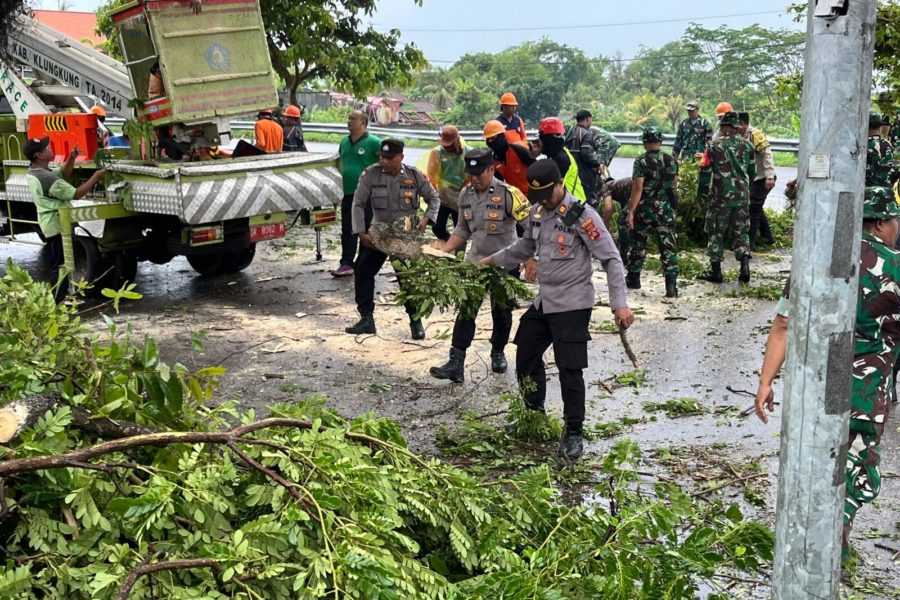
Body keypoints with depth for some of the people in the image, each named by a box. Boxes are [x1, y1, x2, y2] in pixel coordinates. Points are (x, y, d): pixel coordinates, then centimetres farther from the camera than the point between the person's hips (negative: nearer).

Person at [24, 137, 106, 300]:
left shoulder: (32, 172, 5)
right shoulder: (47, 178, -26)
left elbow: (63, 174, 16)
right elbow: (76, 194, -23)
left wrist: (71, 158, 0)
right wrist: (95, 177, -15)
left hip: (49, 224, 10)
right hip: (58, 225, -10)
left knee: (56, 263, 18)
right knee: (60, 265, -5)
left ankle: (57, 297, 27)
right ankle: (59, 301, -2)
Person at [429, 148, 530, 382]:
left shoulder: (508, 194, -17)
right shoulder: (465, 194, 1)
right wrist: (445, 248, -2)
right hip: (475, 262, 4)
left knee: (501, 313, 12)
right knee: (466, 312, -4)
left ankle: (498, 353, 34)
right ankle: (456, 364, -5)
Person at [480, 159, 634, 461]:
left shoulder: (582, 215, -17)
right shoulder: (537, 213, 5)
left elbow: (611, 259, -17)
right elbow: (525, 247, 25)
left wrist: (620, 303, -23)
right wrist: (491, 260, 22)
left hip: (573, 305, -7)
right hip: (543, 301, 8)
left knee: (570, 370, -6)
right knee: (526, 358, 15)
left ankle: (573, 433, 9)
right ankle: (534, 414, 36)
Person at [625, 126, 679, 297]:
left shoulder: (641, 161, -12)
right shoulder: (671, 161, 4)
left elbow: (637, 188, -17)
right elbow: (674, 184, 15)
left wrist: (631, 211, -15)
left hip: (645, 209, -3)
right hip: (666, 209, 3)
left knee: (638, 244, 14)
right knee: (668, 247, 2)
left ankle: (633, 279, 25)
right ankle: (671, 286, -6)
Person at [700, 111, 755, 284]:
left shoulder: (716, 145, -7)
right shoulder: (746, 145, 4)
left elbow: (706, 167, 6)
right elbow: (752, 173, 10)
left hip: (721, 195, -3)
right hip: (742, 195, 3)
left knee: (716, 232, 8)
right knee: (741, 232, 11)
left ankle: (715, 271, 9)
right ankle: (745, 267, -3)